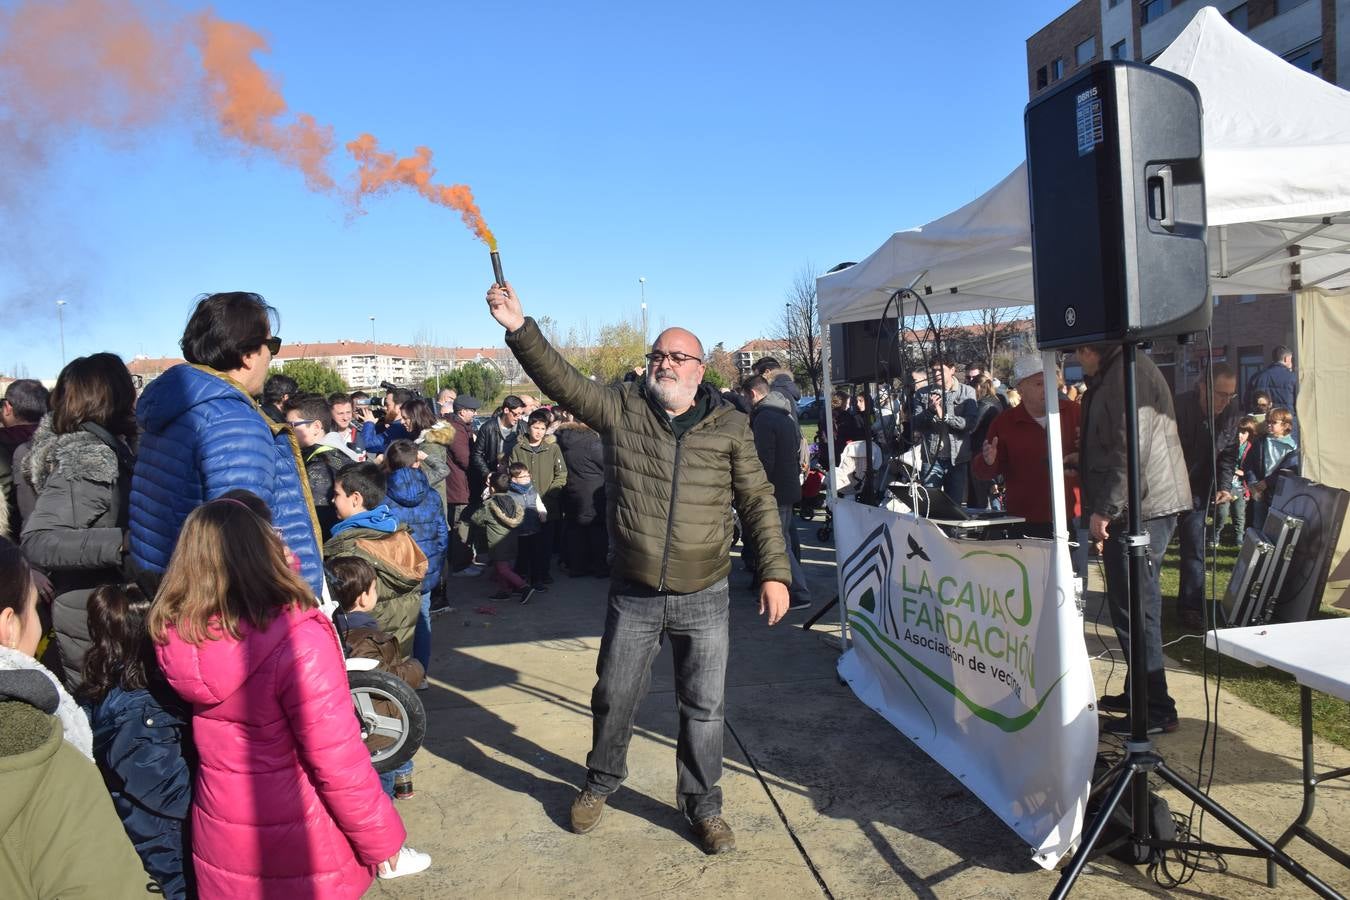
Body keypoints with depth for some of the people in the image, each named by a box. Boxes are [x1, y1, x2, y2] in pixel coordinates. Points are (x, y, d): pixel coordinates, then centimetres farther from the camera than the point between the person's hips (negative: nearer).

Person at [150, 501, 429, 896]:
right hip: (302, 846, -5)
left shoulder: (175, 636, -11)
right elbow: (339, 763, -24)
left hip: (220, 841, 5)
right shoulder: (298, 641, -29)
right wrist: (380, 838, -9)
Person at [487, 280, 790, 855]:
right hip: (633, 596, 1)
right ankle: (600, 784, 41)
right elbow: (560, 380, -13)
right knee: (614, 697, 15)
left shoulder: (729, 426, -2)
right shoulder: (621, 408, -2)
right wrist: (519, 328, -26)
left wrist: (774, 572, -5)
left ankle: (703, 806, 31)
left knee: (703, 707, 10)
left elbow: (758, 502, 0)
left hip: (704, 598, 0)